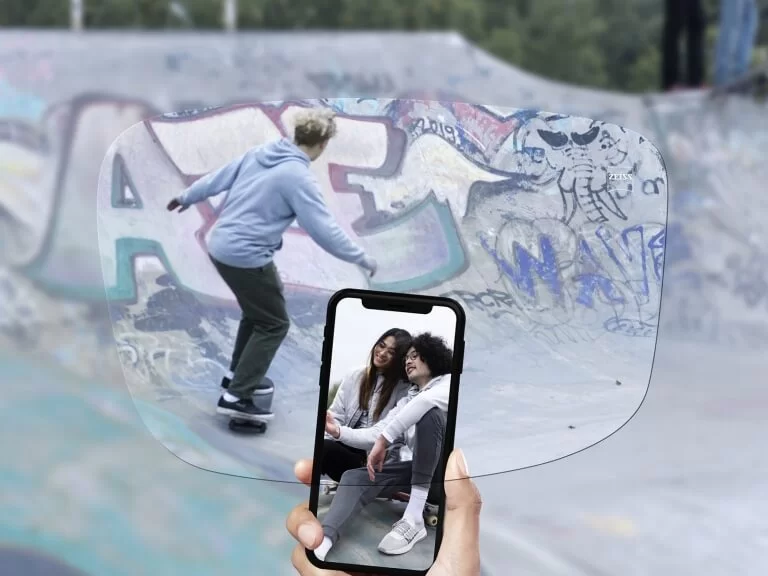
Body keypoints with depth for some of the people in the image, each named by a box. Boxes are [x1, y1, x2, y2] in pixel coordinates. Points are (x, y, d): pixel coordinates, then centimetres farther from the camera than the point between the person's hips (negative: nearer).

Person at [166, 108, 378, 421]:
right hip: (246, 257, -9)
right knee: (274, 324, 4)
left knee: (258, 313, 26)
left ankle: (239, 374, 37)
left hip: (220, 246, 9)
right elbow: (324, 230, -18)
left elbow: (219, 178, 14)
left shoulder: (259, 152, 3)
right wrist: (362, 258, -8)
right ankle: (236, 396, 2)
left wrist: (187, 197, 30)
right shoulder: (299, 177, -19)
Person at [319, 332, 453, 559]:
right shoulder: (405, 402, 26)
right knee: (354, 477, -18)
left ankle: (414, 518, -33)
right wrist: (338, 431, -6)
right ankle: (323, 540, -49)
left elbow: (427, 399, -21)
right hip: (413, 470, 6)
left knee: (428, 411, -29)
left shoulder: (449, 382, 4)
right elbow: (374, 434, 13)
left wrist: (384, 439, -28)